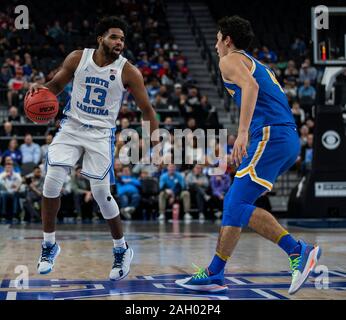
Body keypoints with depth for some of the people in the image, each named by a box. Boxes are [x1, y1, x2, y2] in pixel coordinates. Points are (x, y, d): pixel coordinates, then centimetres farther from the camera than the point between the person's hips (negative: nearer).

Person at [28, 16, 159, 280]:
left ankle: (122, 250, 14)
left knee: (102, 194, -8)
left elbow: (147, 109, -3)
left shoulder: (129, 72, -10)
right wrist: (41, 89, -13)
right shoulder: (78, 58, -4)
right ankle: (49, 245, 8)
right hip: (71, 128, 2)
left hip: (101, 134, -2)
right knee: (52, 182, -11)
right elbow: (57, 84, 10)